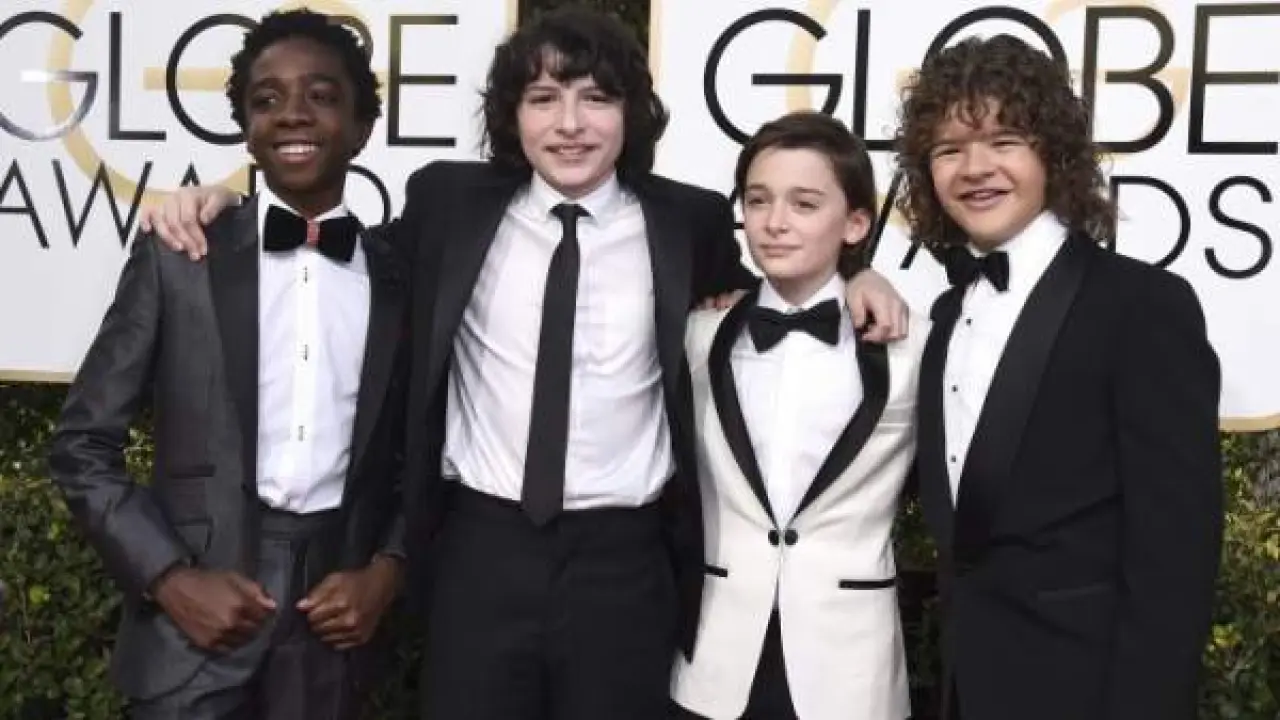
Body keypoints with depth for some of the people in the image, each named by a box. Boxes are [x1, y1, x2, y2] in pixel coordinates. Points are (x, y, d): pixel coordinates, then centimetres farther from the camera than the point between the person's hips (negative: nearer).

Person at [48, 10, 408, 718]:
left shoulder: (398, 277, 4)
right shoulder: (176, 256, -2)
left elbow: (418, 454, 11)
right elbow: (82, 444, -1)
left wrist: (385, 569, -4)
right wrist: (170, 578, -10)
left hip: (334, 611, 2)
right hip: (198, 610, -2)